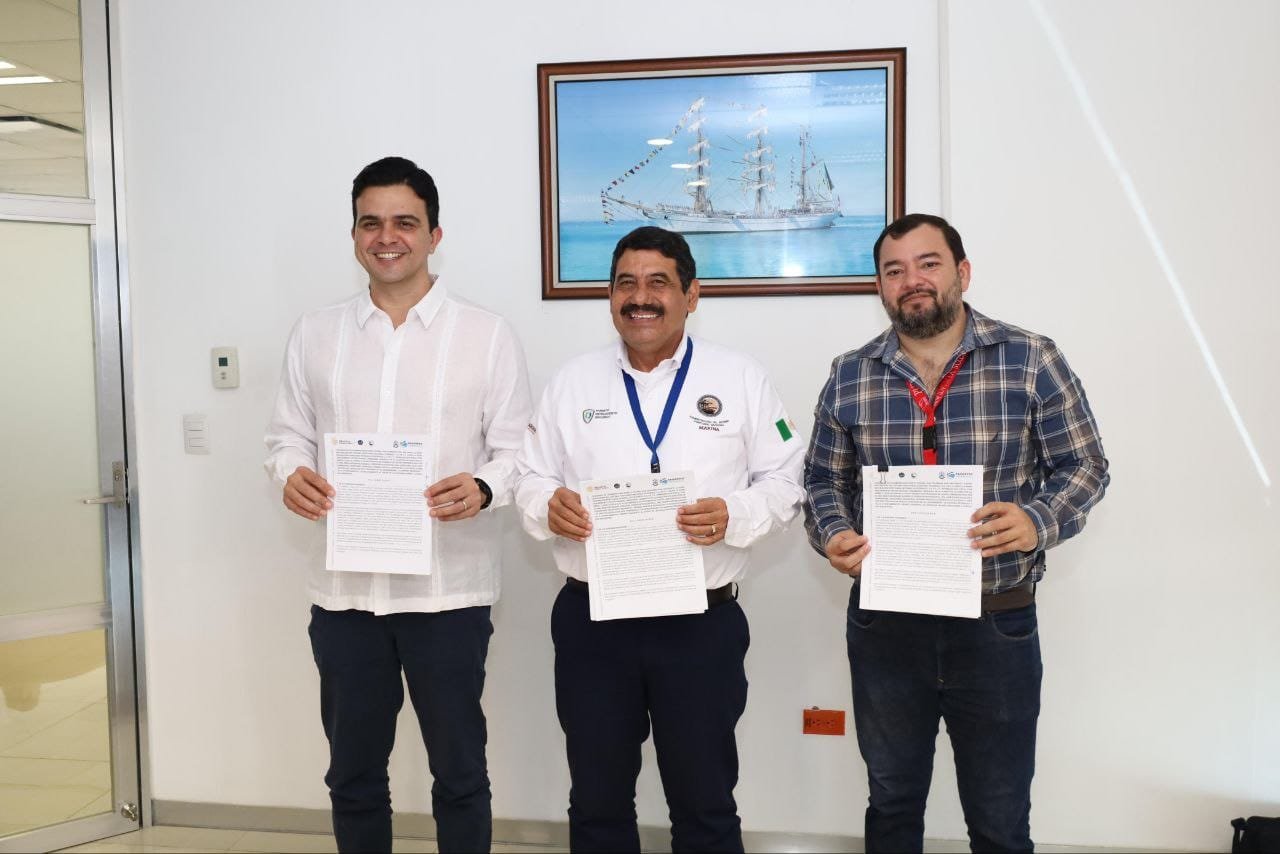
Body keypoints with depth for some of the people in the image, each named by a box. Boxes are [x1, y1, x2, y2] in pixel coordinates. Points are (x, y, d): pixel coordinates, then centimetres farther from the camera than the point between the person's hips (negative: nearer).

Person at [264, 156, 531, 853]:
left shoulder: (487, 335, -1)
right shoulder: (315, 333, 8)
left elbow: (515, 449, -2)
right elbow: (288, 435, 11)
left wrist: (483, 488, -23)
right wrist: (290, 475, -11)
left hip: (447, 588, -2)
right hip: (344, 587, 3)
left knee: (458, 771, 11)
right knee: (352, 772, 17)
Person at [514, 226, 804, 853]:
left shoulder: (742, 379, 1)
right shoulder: (572, 383, 7)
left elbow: (786, 482, 1)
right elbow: (529, 480, 8)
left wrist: (734, 516, -18)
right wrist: (548, 507, -15)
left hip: (702, 624, -1)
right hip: (591, 622, 2)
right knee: (597, 802, 16)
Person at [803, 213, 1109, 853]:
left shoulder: (1032, 361, -5)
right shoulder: (849, 376, 2)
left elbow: (1084, 467, -1)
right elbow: (824, 479, 9)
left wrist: (1037, 521, -21)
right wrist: (832, 536, -11)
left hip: (999, 625, -2)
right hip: (885, 624, 2)